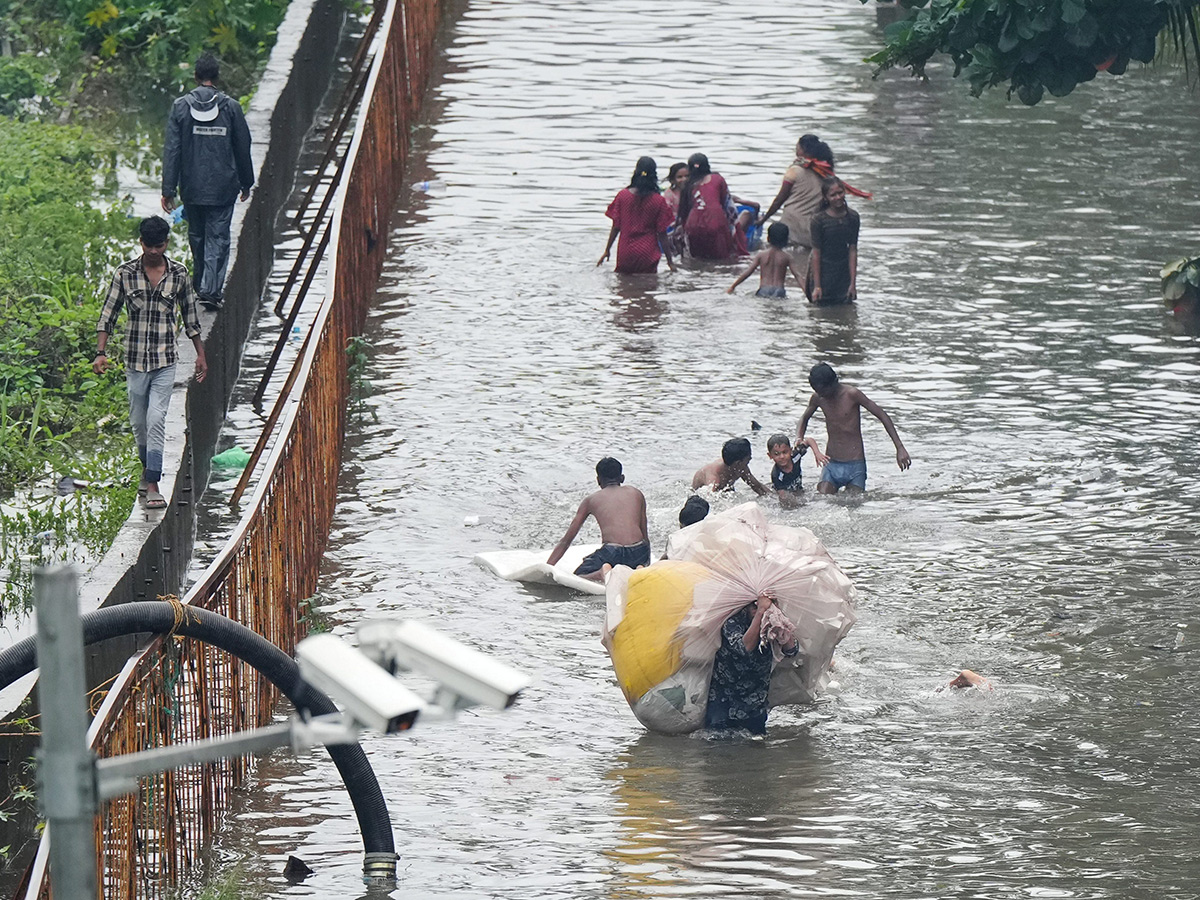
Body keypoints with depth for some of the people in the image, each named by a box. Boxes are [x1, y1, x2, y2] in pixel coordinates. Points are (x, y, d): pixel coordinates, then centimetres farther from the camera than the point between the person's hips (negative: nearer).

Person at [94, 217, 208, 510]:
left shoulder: (179, 274, 1)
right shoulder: (125, 274, -2)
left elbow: (190, 317, 11)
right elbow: (108, 314, 1)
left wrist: (201, 354, 13)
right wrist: (101, 352, -9)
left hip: (165, 362, -1)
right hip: (135, 360, 1)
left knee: (156, 420, -12)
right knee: (139, 422, 12)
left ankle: (152, 485, -14)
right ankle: (147, 470, 35)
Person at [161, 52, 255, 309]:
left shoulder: (181, 107, -5)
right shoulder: (231, 107, -6)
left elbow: (171, 150, -6)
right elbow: (243, 149, 2)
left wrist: (168, 189, -3)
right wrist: (246, 182, 16)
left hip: (192, 188, 1)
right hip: (223, 187, -1)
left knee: (197, 237, 17)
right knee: (218, 237, 2)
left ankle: (200, 286, 29)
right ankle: (211, 288, -10)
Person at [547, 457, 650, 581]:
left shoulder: (591, 500, 20)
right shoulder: (636, 494, 24)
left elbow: (566, 541, 21)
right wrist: (646, 563, 42)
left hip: (611, 552, -2)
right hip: (639, 552, 2)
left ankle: (602, 573, -19)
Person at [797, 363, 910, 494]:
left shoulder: (851, 394, -12)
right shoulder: (818, 398, 1)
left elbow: (883, 416, -9)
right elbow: (805, 418, 23)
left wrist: (900, 448, -14)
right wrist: (799, 438, 2)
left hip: (855, 465, -3)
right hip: (831, 464, 3)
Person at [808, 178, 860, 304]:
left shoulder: (852, 217, 0)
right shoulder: (819, 220, -10)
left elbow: (852, 251, 1)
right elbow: (816, 254, -9)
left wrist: (853, 283, -1)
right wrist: (817, 286, -11)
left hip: (844, 272, 3)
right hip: (823, 273, -3)